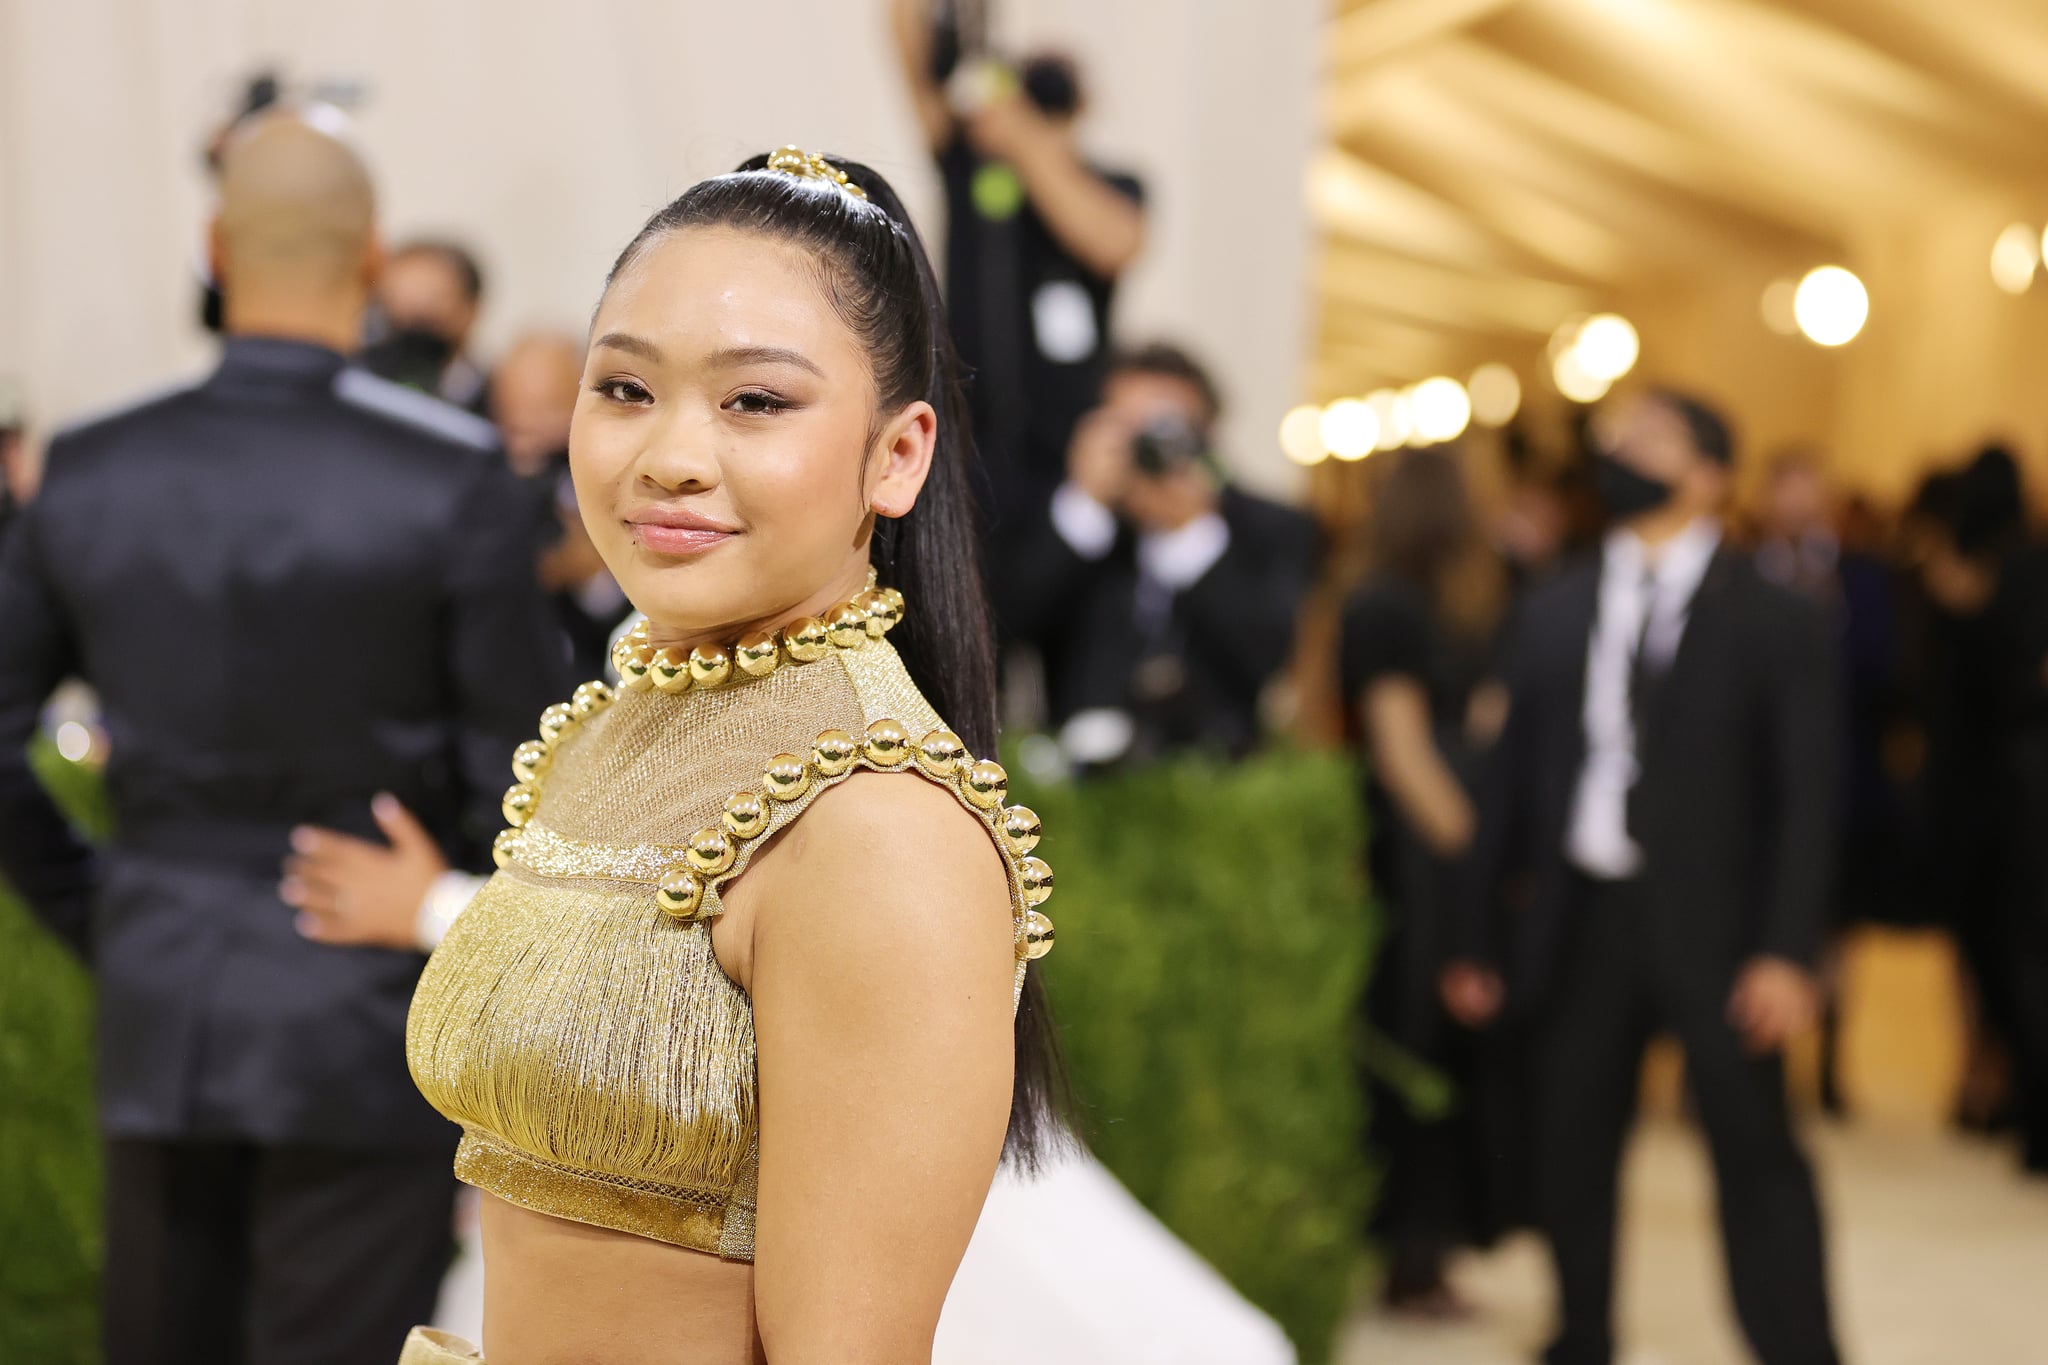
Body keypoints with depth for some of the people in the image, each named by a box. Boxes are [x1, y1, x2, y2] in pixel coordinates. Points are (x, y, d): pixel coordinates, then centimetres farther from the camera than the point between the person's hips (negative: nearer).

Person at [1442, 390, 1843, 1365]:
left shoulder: (1775, 622, -2)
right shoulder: (1554, 612, 10)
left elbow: (1807, 797, -6)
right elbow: (1514, 778, 11)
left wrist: (1788, 949, -15)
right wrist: (1478, 936, 8)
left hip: (1713, 922, -4)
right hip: (1581, 918, 4)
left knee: (1754, 1147, -4)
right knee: (1570, 1154, 10)